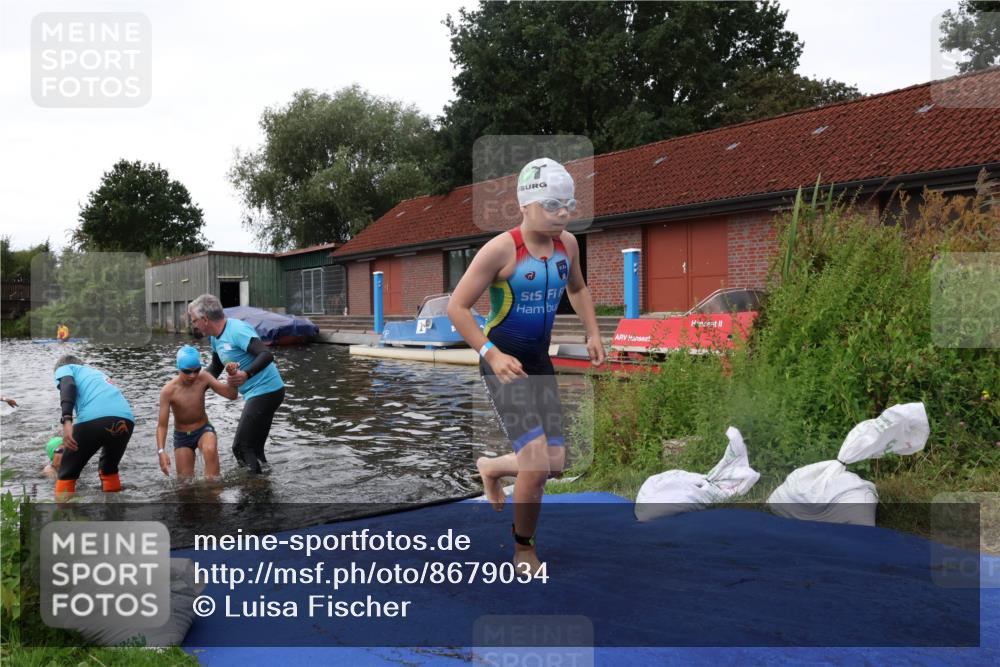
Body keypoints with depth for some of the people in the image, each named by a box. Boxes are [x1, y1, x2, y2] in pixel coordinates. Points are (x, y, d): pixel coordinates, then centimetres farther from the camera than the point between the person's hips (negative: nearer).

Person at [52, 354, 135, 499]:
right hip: (126, 419, 6)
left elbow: (68, 386, 1)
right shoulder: (97, 373, 43)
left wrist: (66, 420, -13)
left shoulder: (64, 368, 26)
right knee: (109, 469, 31)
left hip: (94, 418, -5)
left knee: (67, 475, 14)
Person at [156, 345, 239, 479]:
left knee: (210, 450, -34)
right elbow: (162, 425, -18)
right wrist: (161, 451, -31)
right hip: (181, 436, 0)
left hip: (203, 429, 0)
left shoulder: (203, 378, -15)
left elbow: (231, 395, -18)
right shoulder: (168, 391, -20)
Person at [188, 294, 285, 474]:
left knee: (241, 448, -9)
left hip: (266, 391, -10)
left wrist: (246, 375, -44)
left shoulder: (237, 330, -19)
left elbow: (267, 355, -31)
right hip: (257, 394, 10)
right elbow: (215, 369, 26)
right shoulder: (215, 338, 11)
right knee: (254, 448, 15)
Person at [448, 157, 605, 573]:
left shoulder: (567, 244, 1)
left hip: (540, 362, 7)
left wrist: (593, 333, 11)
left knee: (554, 462, 8)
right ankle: (523, 548, 11)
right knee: (537, 463, -14)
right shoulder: (502, 249, -18)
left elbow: (577, 289, 22)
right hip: (503, 363, -6)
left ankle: (491, 467, 39)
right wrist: (492, 354, -25)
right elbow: (457, 307, -16)